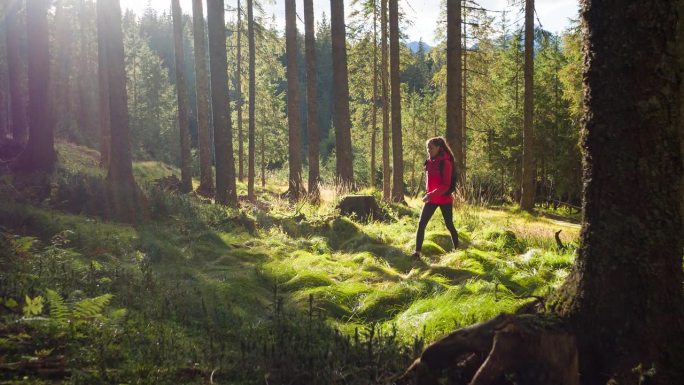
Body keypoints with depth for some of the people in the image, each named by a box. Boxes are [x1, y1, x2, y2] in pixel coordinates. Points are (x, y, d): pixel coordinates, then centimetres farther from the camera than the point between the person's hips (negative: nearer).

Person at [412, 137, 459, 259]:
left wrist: (431, 195, -27)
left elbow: (446, 185, -19)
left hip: (444, 199, -6)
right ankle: (417, 252, -3)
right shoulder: (429, 162, 6)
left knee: (449, 225, 7)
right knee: (421, 224, -5)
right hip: (431, 198, 6)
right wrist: (428, 194, 12)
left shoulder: (445, 162, -15)